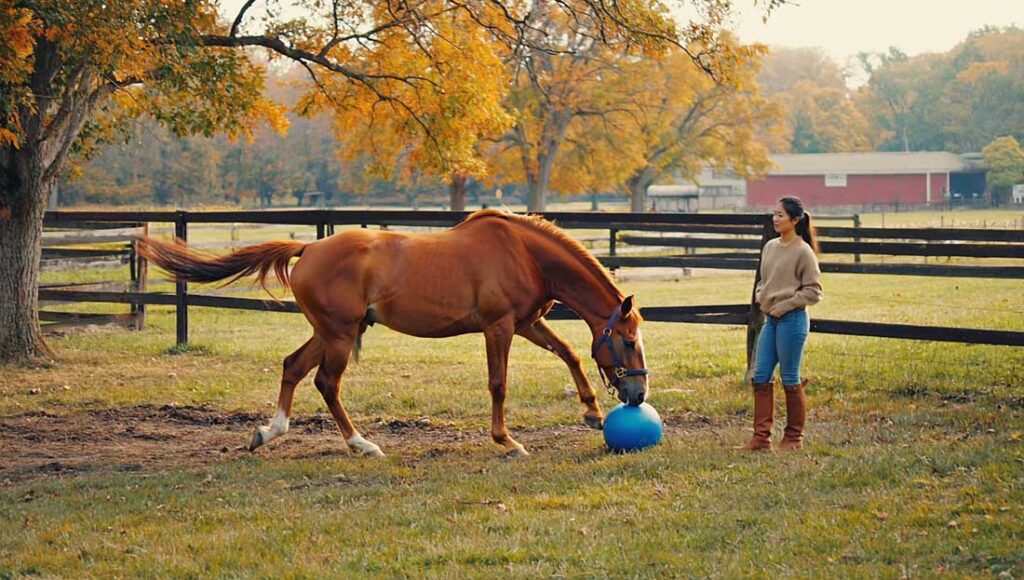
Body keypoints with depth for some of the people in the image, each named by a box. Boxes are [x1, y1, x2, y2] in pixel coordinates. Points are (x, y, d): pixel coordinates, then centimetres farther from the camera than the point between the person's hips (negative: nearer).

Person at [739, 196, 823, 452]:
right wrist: (760, 297, 4)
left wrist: (785, 306, -15)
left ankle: (794, 438, 12)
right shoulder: (770, 247, 11)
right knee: (760, 377, 5)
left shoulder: (803, 252, -10)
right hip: (770, 319, 7)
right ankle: (761, 437, 9)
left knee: (790, 379, 1)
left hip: (792, 319, -7)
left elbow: (813, 292, -10)